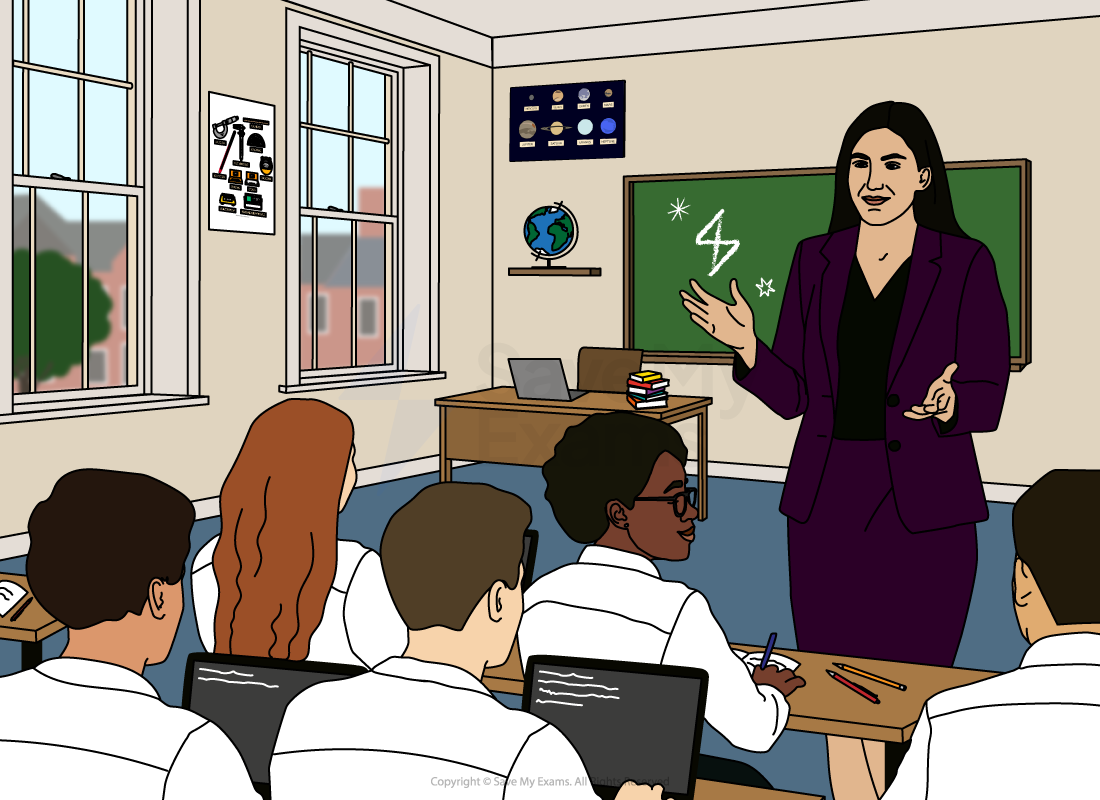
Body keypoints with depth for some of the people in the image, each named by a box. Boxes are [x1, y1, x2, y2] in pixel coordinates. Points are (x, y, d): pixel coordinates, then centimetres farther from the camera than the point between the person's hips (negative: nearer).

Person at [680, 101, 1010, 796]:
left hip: (924, 510, -3)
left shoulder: (965, 264, -1)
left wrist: (948, 403, -24)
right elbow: (793, 396, 8)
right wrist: (747, 348, -10)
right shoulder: (816, 261, 8)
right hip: (827, 505, 3)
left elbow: (990, 398, -3)